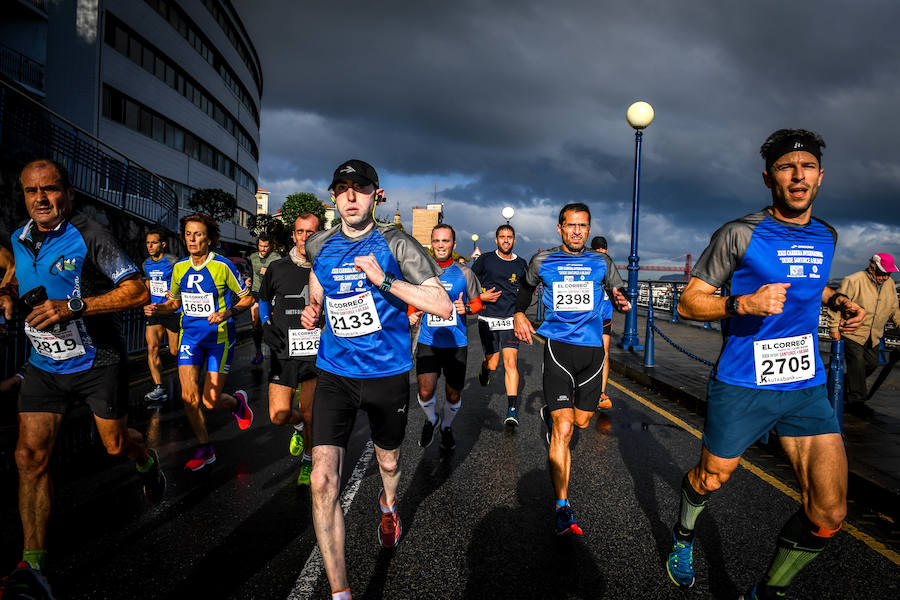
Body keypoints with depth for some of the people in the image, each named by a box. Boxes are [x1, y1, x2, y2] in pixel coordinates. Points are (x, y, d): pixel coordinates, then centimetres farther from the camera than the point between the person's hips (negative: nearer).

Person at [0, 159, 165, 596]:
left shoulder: (88, 236, -15)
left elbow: (139, 291, -20)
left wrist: (72, 307, -26)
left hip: (98, 362, -4)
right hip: (44, 366, 5)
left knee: (116, 444, 10)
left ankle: (148, 463, 48)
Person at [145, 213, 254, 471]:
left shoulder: (222, 266, -11)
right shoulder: (179, 267, 4)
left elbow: (247, 298, -4)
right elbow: (174, 301, 17)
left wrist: (227, 312, -21)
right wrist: (157, 309, -4)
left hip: (219, 337, -4)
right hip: (190, 336, 4)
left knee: (211, 401, -4)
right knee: (189, 397, -5)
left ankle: (238, 402, 33)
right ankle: (204, 449, 15)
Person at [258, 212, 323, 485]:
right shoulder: (277, 268, 4)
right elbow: (263, 300, 18)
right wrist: (266, 325, 7)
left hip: (317, 353, -1)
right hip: (284, 352, 2)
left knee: (310, 416, 0)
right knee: (279, 415, -4)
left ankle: (308, 461, 26)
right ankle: (299, 425, 31)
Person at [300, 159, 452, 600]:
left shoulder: (396, 244, -10)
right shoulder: (320, 246, 2)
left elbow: (442, 306, -16)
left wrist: (384, 280, -25)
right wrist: (312, 312, 0)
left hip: (388, 373, -1)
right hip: (335, 373, 2)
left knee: (389, 462, 21)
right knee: (323, 479, -11)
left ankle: (388, 506, 59)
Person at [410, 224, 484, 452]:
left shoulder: (464, 273, 1)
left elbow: (477, 303, 10)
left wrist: (466, 308, -12)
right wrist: (412, 315, -7)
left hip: (456, 343, 0)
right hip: (427, 341, 0)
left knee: (453, 393, 9)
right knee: (425, 392, -13)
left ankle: (446, 426, 39)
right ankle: (431, 420, 20)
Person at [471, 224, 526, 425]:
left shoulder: (521, 264, 9)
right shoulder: (485, 260, 2)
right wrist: (481, 297, -9)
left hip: (511, 320, 1)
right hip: (488, 318, -1)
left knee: (510, 362, -11)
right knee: (492, 364, 2)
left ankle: (512, 409, -8)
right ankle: (484, 367, 41)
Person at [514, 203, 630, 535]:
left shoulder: (601, 263, 8)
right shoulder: (542, 261, 5)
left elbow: (618, 290, 19)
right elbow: (526, 286, 24)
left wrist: (621, 298, -5)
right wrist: (519, 313, 8)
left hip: (592, 349, 3)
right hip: (558, 348, -3)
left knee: (582, 421, 14)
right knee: (563, 429, -12)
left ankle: (551, 412, 50)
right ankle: (562, 508, -7)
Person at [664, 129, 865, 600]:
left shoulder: (826, 237, 9)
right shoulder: (740, 234, -10)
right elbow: (688, 303, -9)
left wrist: (837, 300, 9)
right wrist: (744, 303, -26)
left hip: (807, 385, 5)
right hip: (741, 385, -4)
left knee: (828, 514, -3)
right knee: (710, 479, 15)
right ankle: (683, 534, 50)